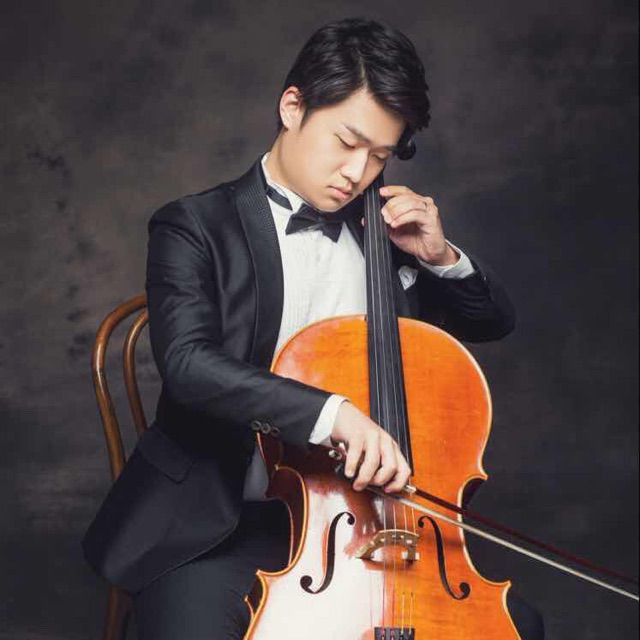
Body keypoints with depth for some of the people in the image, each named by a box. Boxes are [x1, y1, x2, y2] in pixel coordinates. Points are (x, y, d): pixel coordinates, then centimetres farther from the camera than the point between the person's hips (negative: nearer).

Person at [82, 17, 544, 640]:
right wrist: (332, 412, -36)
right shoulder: (195, 227, -5)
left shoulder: (382, 231, 11)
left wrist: (440, 257, -1)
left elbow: (493, 322, 20)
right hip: (219, 528, -4)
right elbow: (188, 363, -23)